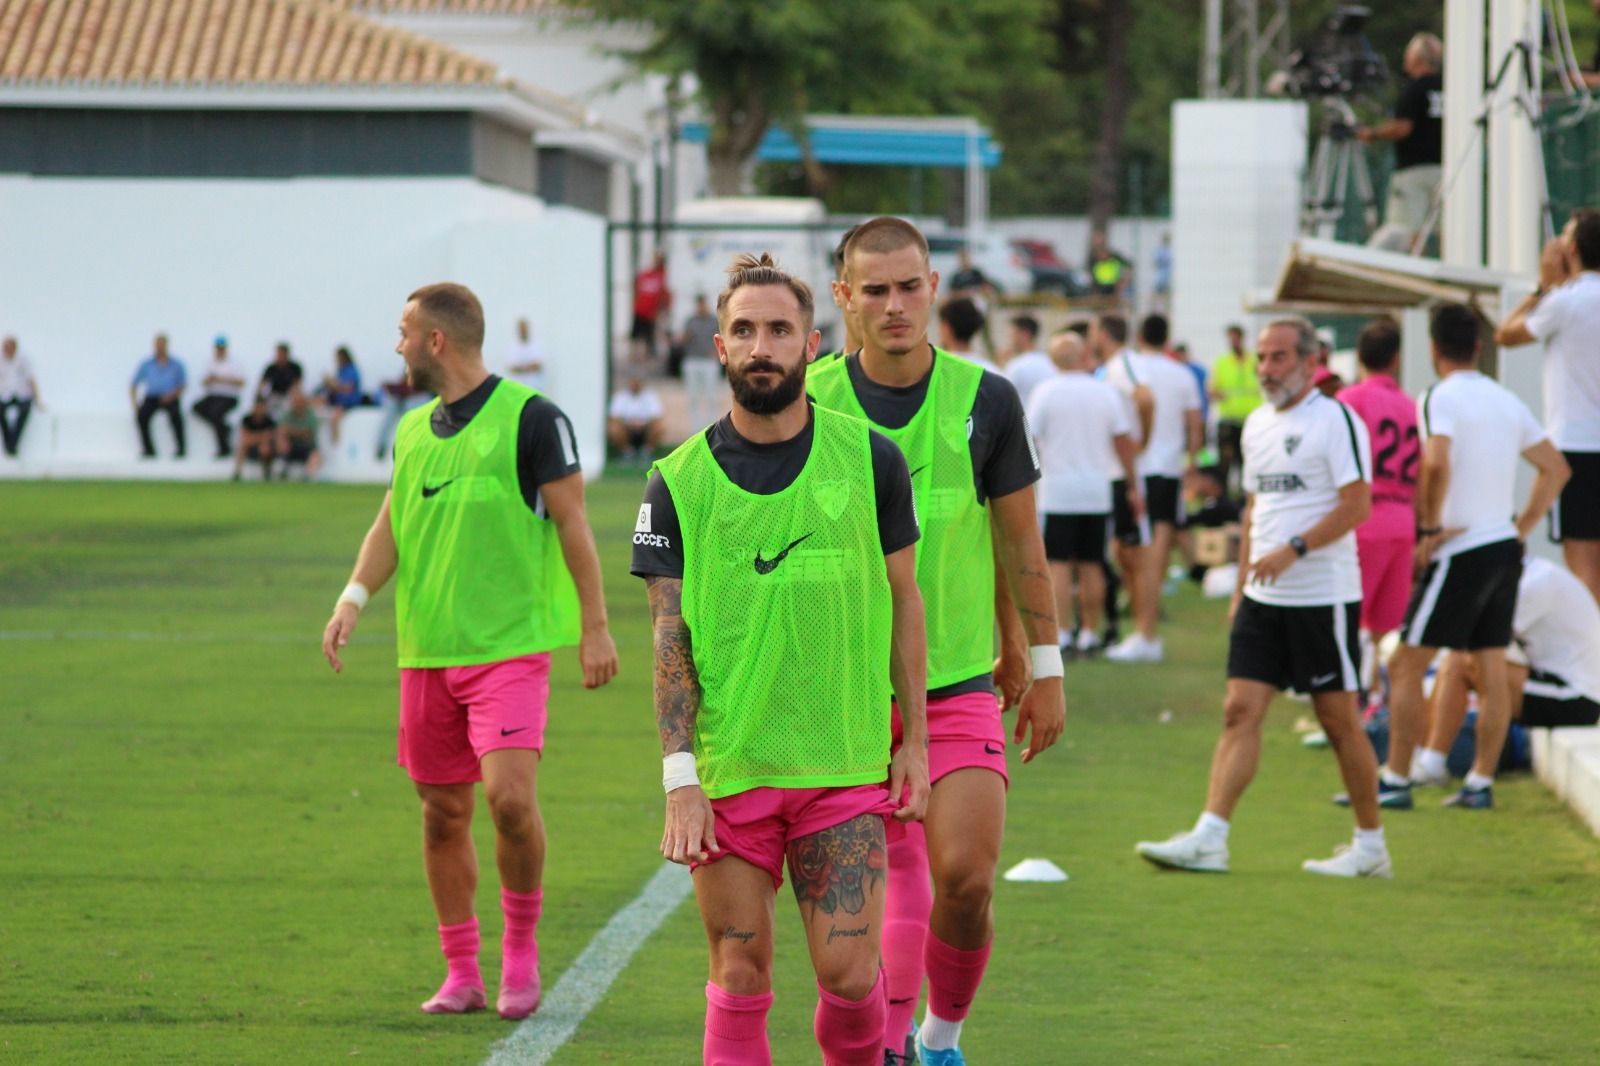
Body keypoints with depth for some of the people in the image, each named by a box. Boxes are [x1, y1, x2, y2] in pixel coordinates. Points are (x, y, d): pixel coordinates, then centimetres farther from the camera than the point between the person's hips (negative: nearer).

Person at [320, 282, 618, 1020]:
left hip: (509, 644, -6)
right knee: (443, 814, 7)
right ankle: (461, 973, 17)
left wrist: (594, 627, -7)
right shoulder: (412, 431, 13)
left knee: (510, 797, -19)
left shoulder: (529, 418, -6)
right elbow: (390, 525, 12)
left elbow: (572, 525, -5)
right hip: (426, 651, 6)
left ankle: (521, 949, 1)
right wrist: (355, 596, -6)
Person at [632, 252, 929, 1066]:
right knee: (740, 977, 3)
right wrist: (680, 778, -9)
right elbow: (669, 639, -1)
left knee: (849, 971, -6)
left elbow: (904, 599, 10)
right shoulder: (678, 482, 0)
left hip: (845, 766, 0)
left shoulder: (869, 460, 2)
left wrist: (914, 740, 6)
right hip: (726, 774, 0)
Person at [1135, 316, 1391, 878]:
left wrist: (1295, 549, -22)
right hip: (1263, 598, 7)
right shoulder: (1257, 424, 15)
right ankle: (1209, 837, -7)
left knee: (1339, 719, 0)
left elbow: (1357, 504, -15)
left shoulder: (1335, 419, -9)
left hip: (1323, 595, -7)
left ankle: (1371, 845, 12)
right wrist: (1240, 587, 19)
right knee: (1240, 710, -2)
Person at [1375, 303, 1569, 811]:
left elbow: (1436, 464, -28)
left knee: (1406, 667, 0)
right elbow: (1556, 468, 14)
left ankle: (1395, 781, 1)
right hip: (1505, 550, 7)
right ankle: (1480, 783, 11)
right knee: (1492, 673, 9)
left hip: (1460, 553, -7)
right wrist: (1522, 528, 15)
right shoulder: (1507, 401, 11)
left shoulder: (1440, 399, -11)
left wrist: (1430, 528, -16)